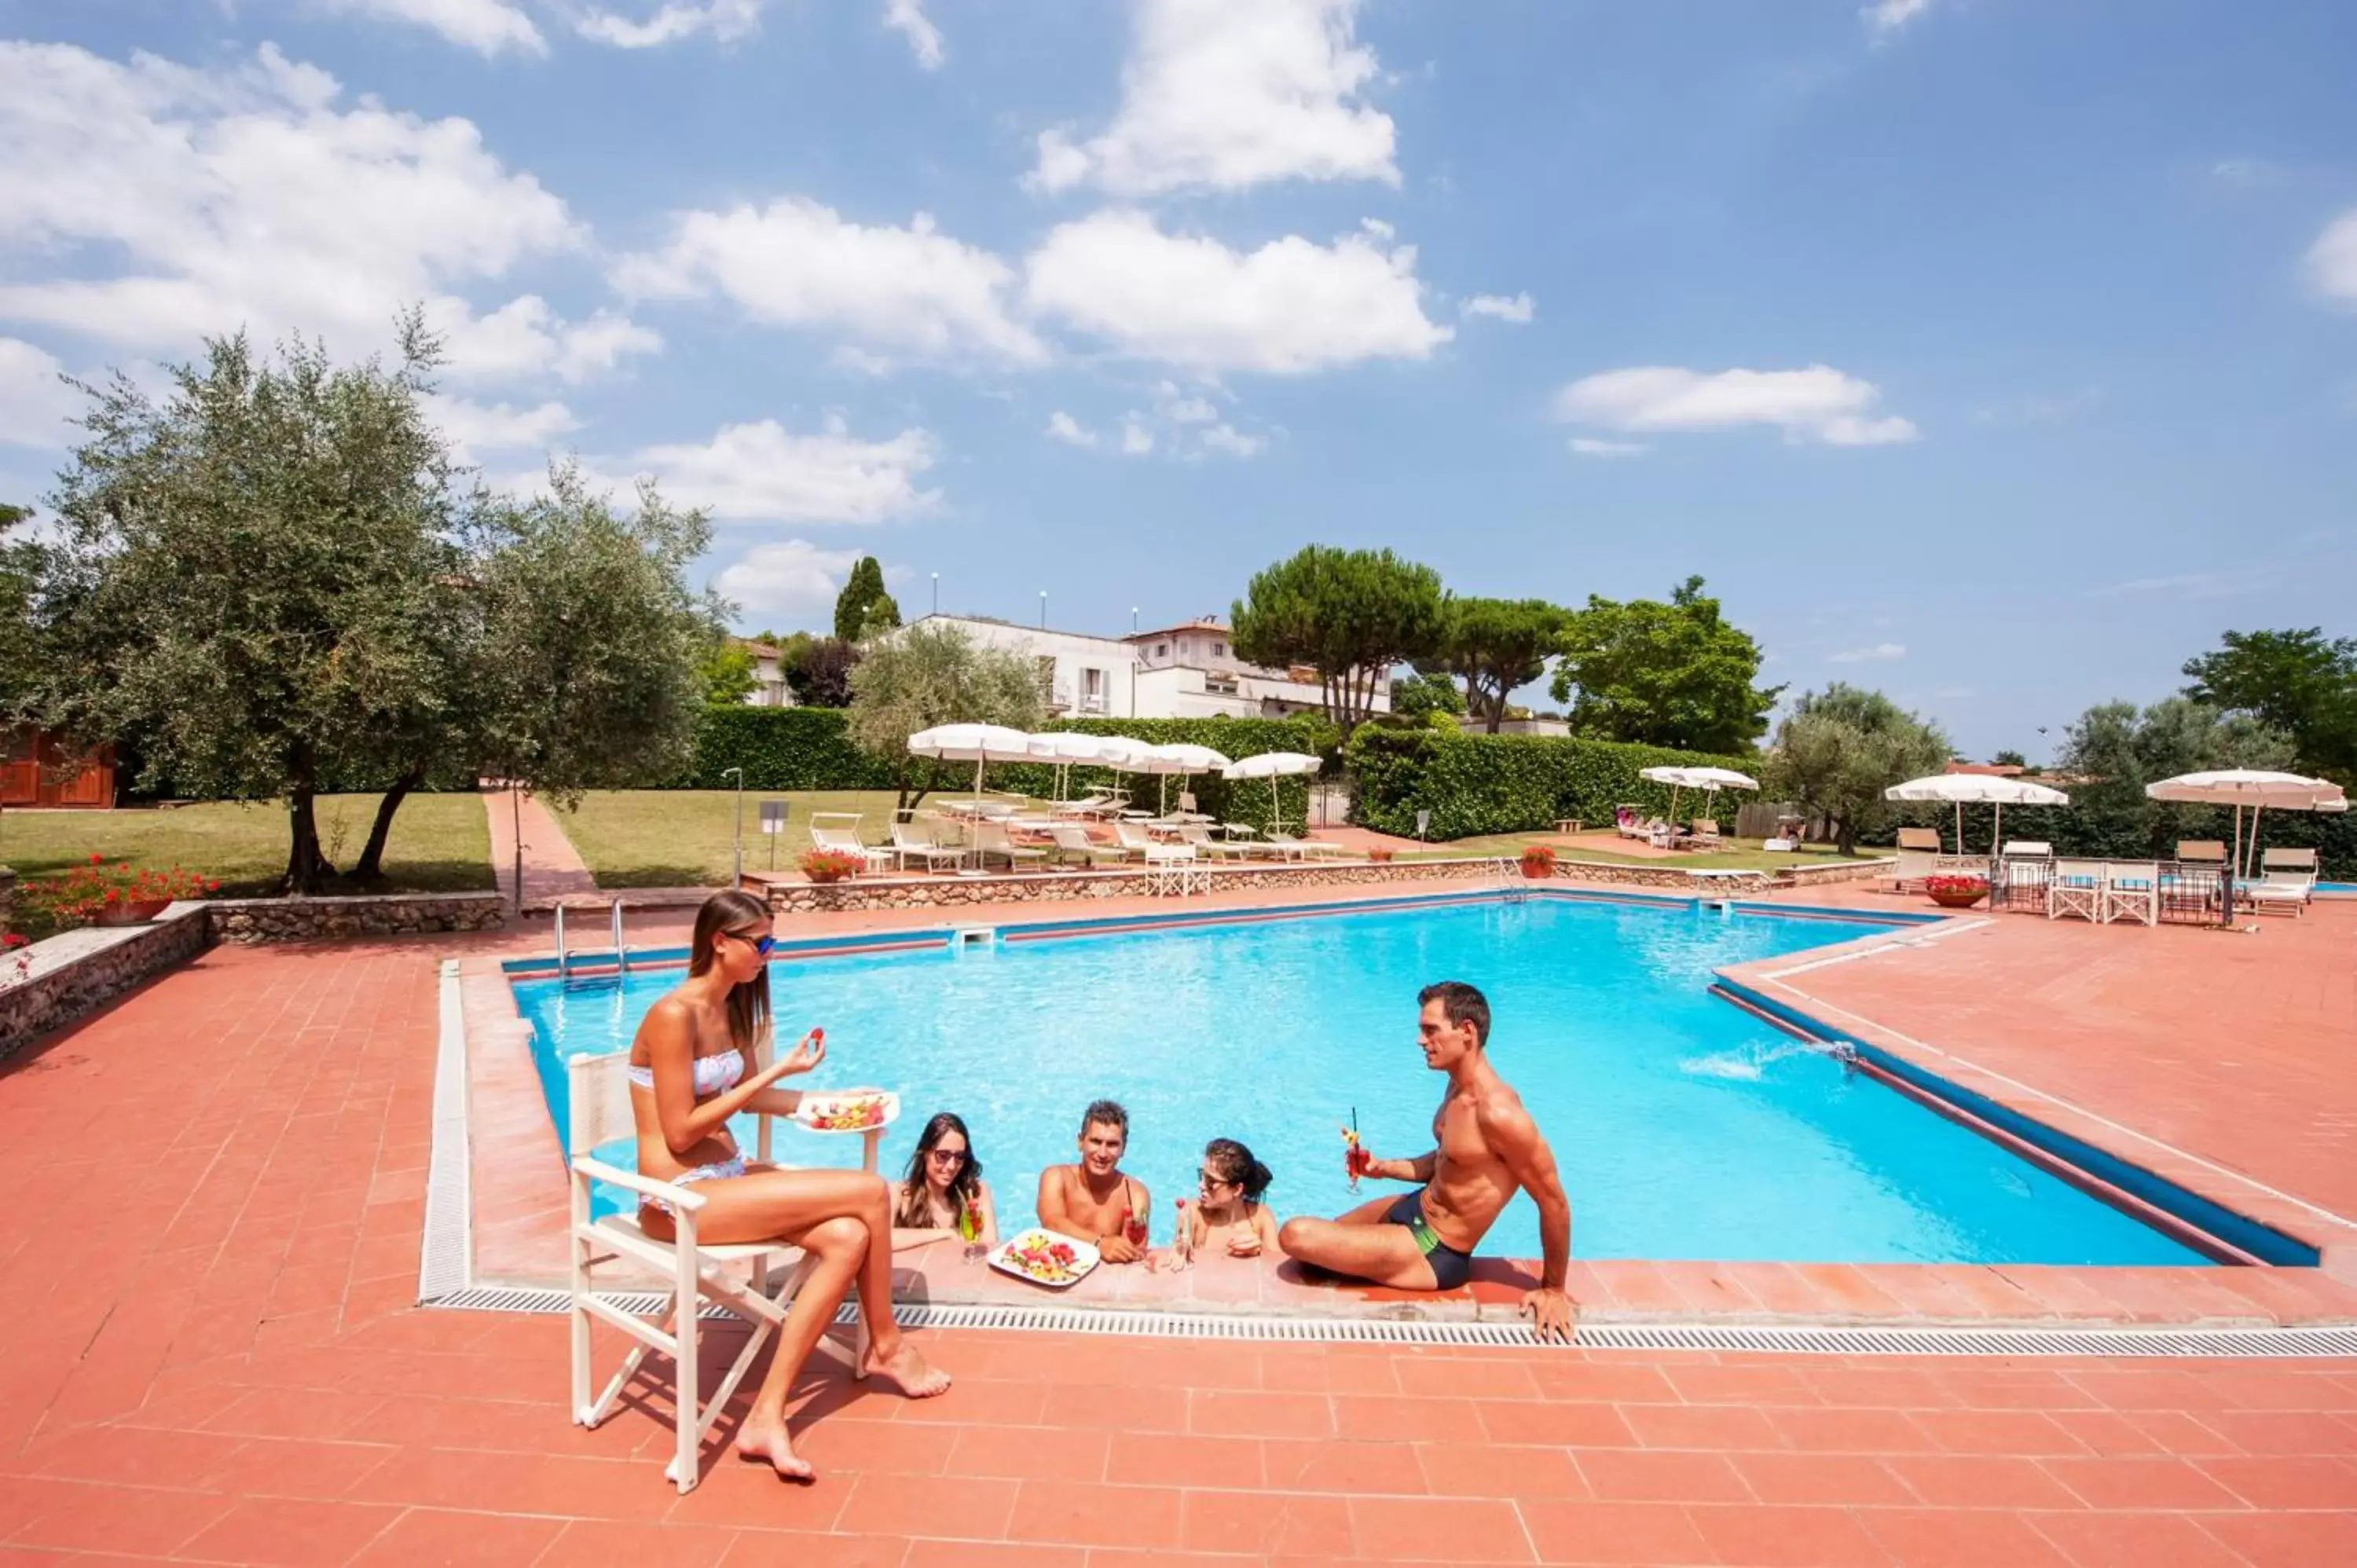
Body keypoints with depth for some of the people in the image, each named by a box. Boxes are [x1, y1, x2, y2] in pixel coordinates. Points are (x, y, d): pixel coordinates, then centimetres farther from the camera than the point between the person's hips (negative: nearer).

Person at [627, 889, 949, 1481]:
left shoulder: (731, 1009, 9)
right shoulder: (674, 1015, -18)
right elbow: (681, 1133, -19)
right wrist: (776, 1071, -18)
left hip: (725, 1177, 8)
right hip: (681, 1198, -8)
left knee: (848, 1238, -16)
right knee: (872, 1192, -18)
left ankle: (766, 1417, -4)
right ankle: (886, 1346, 5)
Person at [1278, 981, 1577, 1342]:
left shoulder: (1498, 1113, -30)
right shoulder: (1458, 1087, -1)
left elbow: (1554, 1203, -22)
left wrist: (1553, 1291, -13)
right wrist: (1386, 1168, 0)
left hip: (1434, 1253, -9)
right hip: (1412, 1209, 9)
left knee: (1296, 1235, -17)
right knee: (1313, 1236, 19)